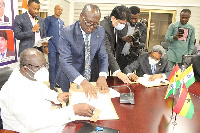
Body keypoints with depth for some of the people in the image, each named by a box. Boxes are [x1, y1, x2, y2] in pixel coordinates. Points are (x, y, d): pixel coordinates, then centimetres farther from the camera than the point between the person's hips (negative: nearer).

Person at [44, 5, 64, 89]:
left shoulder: (61, 22, 19)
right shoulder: (49, 19, 0)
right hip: (52, 46, -6)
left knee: (58, 66, 11)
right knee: (52, 66, -5)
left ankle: (56, 82, 22)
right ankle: (52, 85, 3)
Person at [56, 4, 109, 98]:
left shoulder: (100, 32, -5)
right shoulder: (66, 33, -18)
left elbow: (103, 57, -2)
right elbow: (65, 62, -26)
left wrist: (102, 76, -22)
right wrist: (82, 81, -40)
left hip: (91, 80, 4)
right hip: (70, 81, -3)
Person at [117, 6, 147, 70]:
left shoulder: (142, 27, 3)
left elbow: (143, 44, 2)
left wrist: (138, 44, -21)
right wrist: (123, 39, -24)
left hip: (133, 58, 0)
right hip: (120, 57, 0)